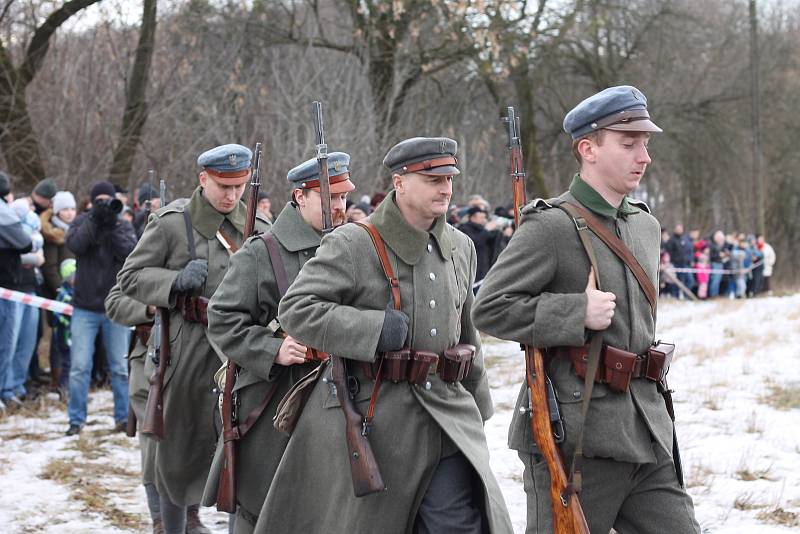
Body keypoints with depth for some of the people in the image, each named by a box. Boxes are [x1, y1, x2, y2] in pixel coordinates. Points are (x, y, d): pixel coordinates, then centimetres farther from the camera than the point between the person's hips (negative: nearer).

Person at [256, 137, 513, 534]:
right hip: (370, 417, -4)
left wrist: (477, 406, 26)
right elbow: (294, 309, -15)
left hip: (447, 414, 4)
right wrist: (375, 329, -22)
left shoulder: (461, 248, 11)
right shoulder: (352, 245, -9)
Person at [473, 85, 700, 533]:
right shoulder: (550, 226, -10)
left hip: (646, 434, 7)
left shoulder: (647, 225, 15)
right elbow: (489, 308, -14)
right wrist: (577, 313, -21)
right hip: (576, 438, -7)